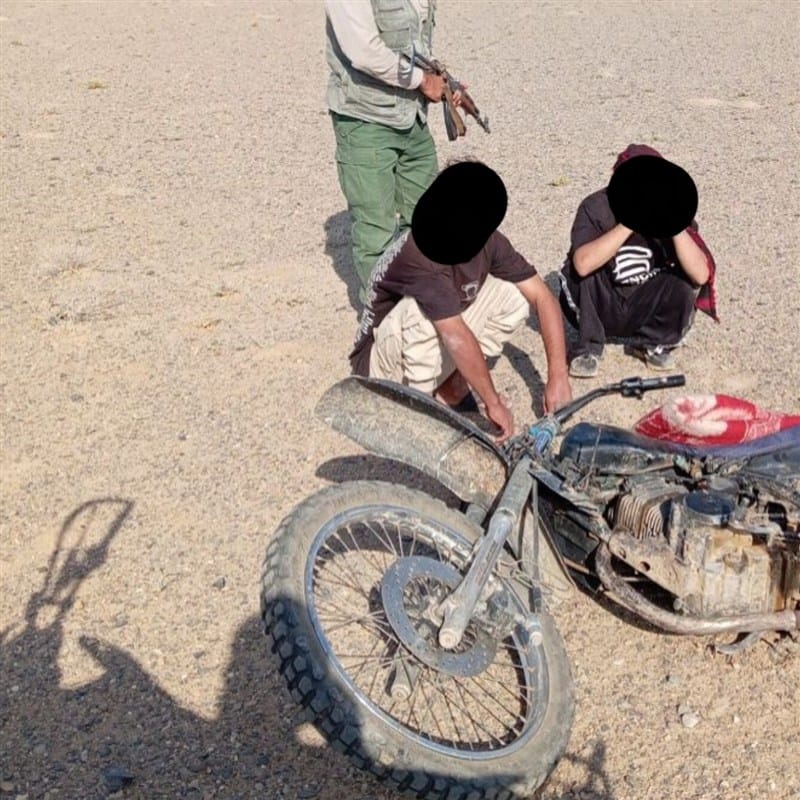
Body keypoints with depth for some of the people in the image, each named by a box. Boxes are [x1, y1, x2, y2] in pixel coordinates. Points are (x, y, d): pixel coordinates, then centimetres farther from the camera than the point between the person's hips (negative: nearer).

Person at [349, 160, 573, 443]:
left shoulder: (486, 240, -13)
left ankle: (451, 382, -1)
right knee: (424, 310, -36)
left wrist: (558, 376, -20)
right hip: (382, 359, -6)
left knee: (514, 293, -10)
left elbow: (542, 296, -12)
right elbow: (457, 338, -37)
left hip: (440, 352, 6)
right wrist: (494, 403, -30)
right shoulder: (420, 253, -33)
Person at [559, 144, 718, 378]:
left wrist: (676, 225, -32)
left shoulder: (669, 211, -11)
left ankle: (651, 342, 4)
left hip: (643, 310, 2)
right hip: (599, 308, -2)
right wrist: (629, 224, -39)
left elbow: (701, 275, -25)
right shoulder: (596, 207, -19)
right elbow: (583, 264, -39)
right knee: (578, 271, -30)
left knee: (686, 278, -23)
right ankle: (588, 348, -8)